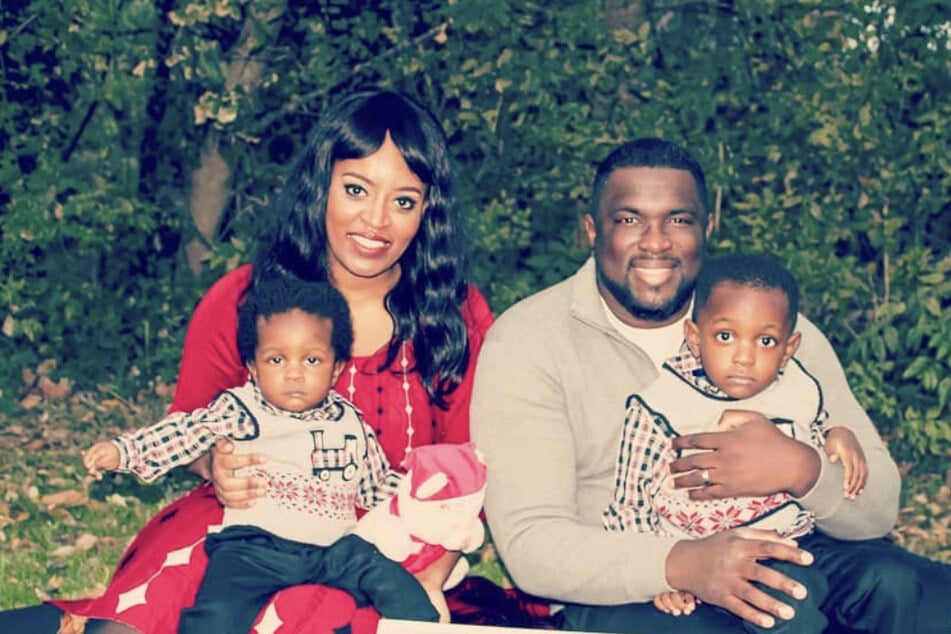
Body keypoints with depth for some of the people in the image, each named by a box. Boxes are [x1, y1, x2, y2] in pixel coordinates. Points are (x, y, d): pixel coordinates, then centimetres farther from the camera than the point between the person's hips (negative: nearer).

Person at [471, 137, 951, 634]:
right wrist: (682, 562, -31)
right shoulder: (524, 343, -3)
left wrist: (799, 470, -21)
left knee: (896, 584, -25)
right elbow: (528, 541, -13)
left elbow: (878, 508, 3)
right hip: (618, 587, -3)